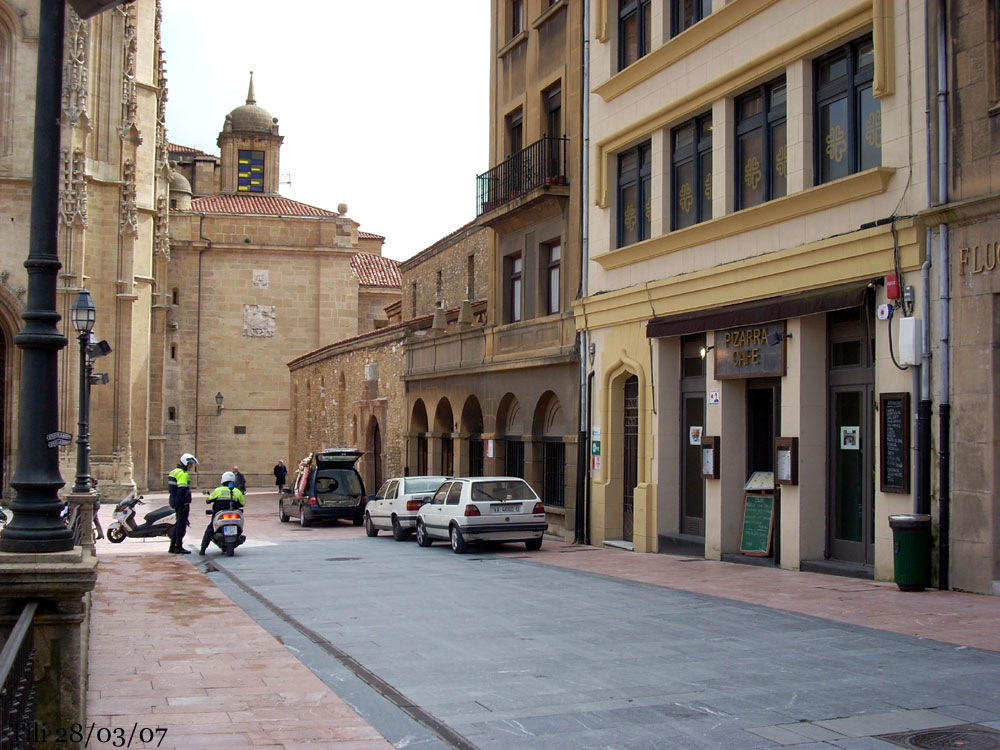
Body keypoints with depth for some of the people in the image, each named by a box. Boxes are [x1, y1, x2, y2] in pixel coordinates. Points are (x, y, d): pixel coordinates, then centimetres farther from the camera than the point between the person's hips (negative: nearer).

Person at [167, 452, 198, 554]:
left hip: (175, 502, 10)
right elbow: (182, 490, -22)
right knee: (181, 524, -4)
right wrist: (185, 503, -21)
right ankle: (179, 547, -2)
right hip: (182, 503, -10)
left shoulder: (174, 472, 17)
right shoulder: (183, 474, -14)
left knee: (178, 523, 16)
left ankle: (172, 547, 20)